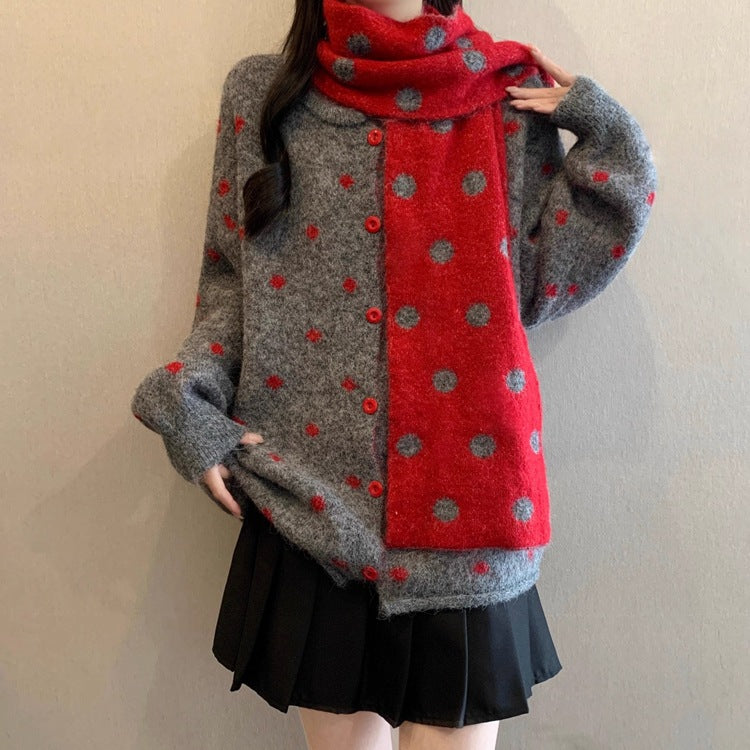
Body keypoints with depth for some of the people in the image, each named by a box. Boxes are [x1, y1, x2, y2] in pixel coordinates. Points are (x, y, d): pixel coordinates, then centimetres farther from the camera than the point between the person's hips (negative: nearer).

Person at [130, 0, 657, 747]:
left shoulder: (512, 101, 4)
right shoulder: (260, 92, 6)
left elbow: (537, 287, 2)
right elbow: (231, 277, 9)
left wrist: (602, 138, -3)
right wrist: (185, 399, -5)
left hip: (460, 498, 0)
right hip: (314, 499, 1)